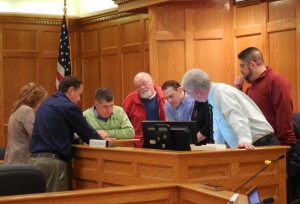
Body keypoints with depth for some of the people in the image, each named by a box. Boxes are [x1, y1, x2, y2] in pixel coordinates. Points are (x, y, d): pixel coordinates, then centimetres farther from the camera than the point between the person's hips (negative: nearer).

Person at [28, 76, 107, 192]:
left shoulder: (45, 105, 19)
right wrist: (103, 141, 17)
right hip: (51, 161, -8)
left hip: (34, 159, 8)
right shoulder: (68, 106, -8)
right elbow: (86, 131, -2)